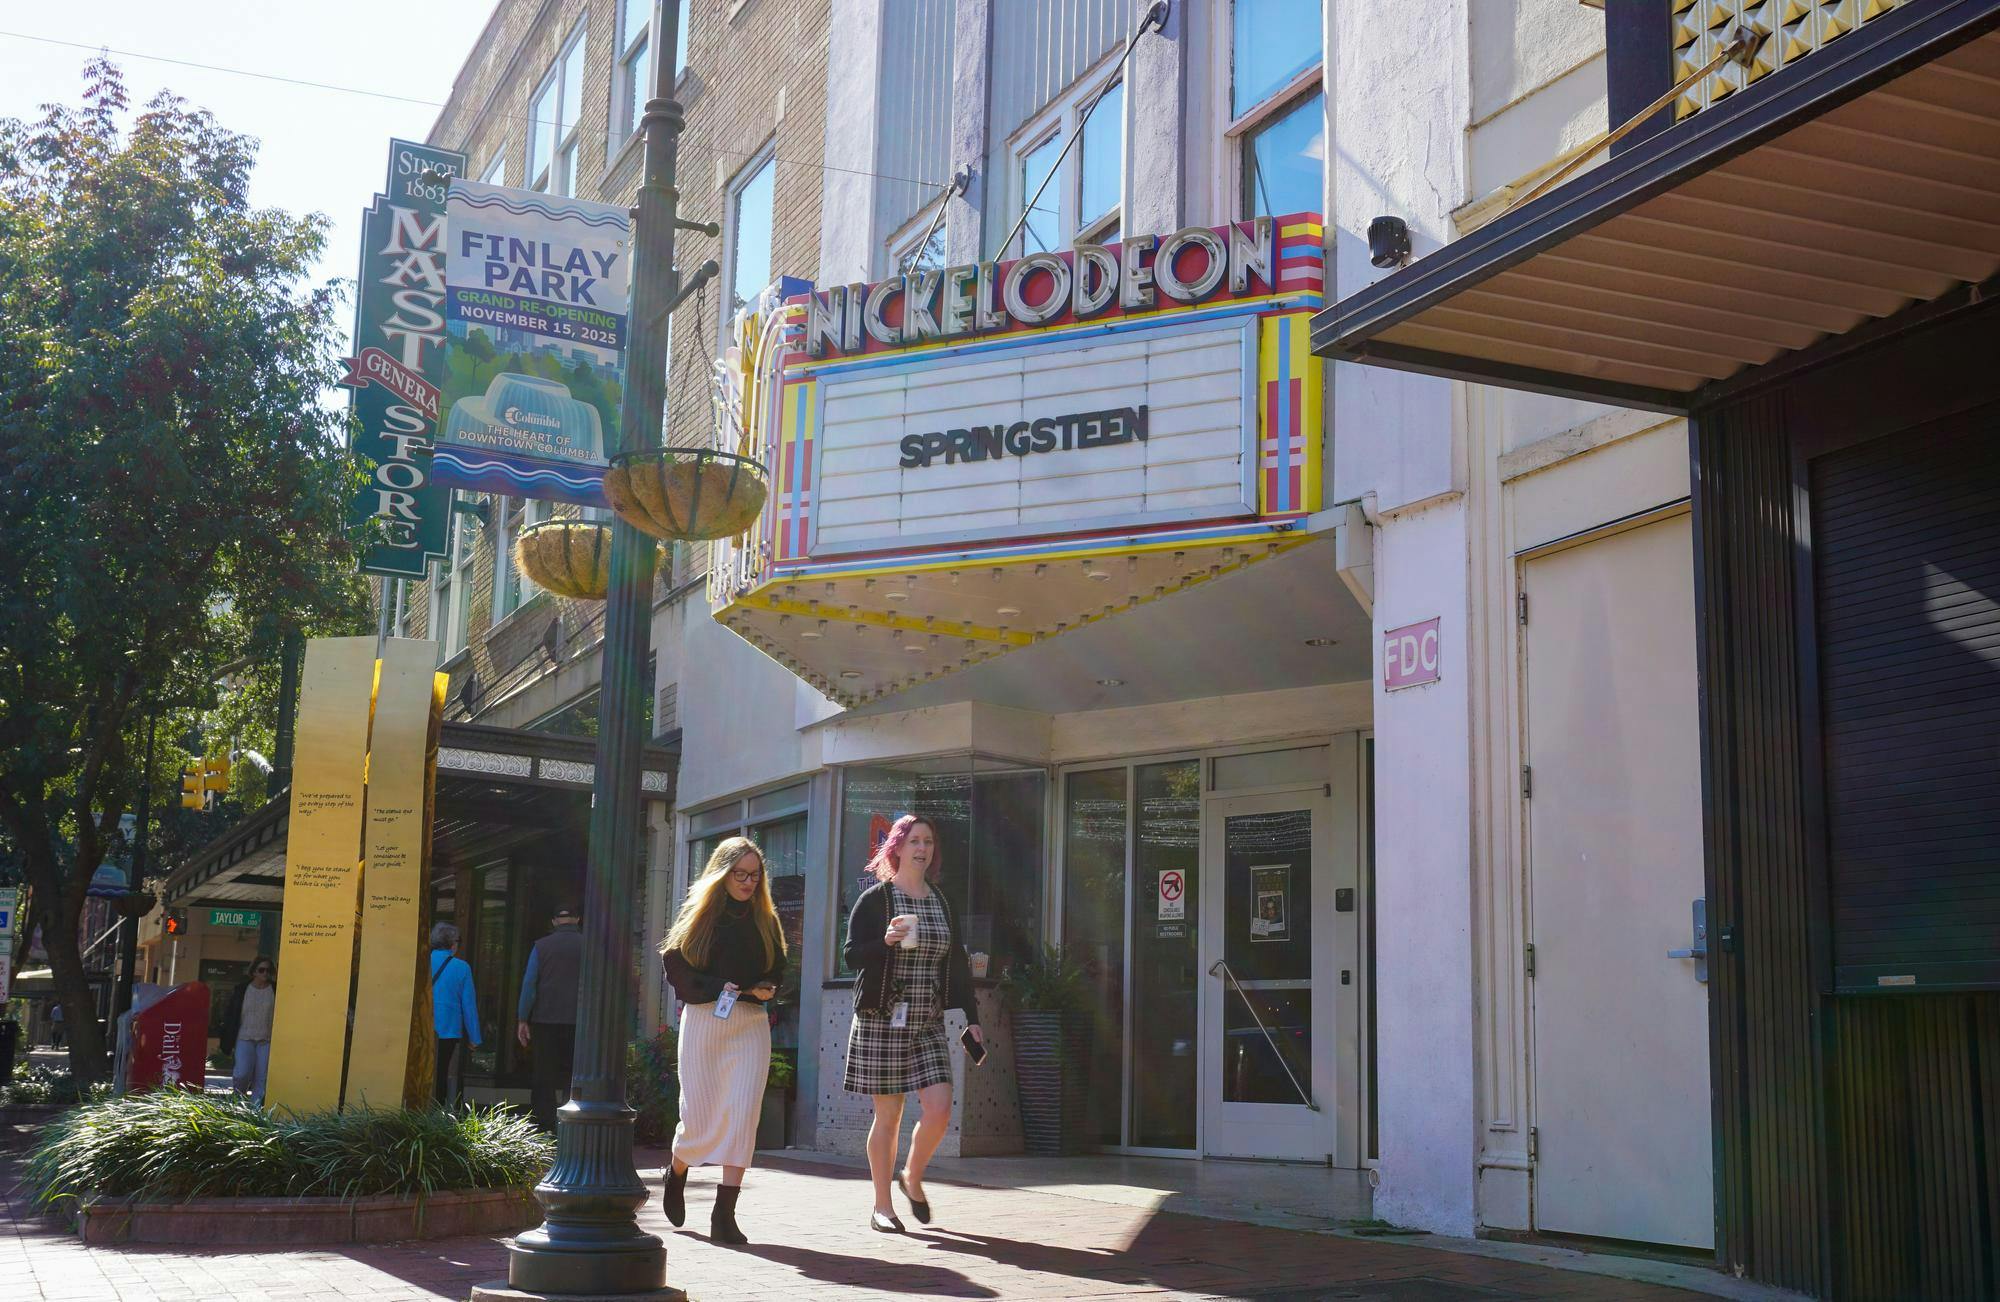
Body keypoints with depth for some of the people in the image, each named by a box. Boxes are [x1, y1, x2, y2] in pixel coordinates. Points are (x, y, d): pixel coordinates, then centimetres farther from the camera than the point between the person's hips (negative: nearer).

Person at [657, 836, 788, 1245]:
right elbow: (676, 966, -2)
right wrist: (719, 987, -14)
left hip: (751, 1023, 2)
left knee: (743, 1112, -10)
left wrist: (765, 989, -4)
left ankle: (724, 1213, -8)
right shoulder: (699, 913, 2)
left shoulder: (765, 920, 11)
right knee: (699, 1114, 0)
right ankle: (676, 1175, 34)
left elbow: (776, 970, 18)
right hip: (703, 1019, -2)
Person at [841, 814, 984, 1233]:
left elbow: (958, 963, 14)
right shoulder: (875, 898, -2)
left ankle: (912, 1178, 19)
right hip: (882, 1022, -4)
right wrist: (886, 940, -23)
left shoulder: (940, 901, 12)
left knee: (939, 1108, -8)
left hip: (928, 1025, 4)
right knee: (888, 1115, -1)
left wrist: (971, 1017, 10)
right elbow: (852, 955, -5)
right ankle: (882, 1207, 11)